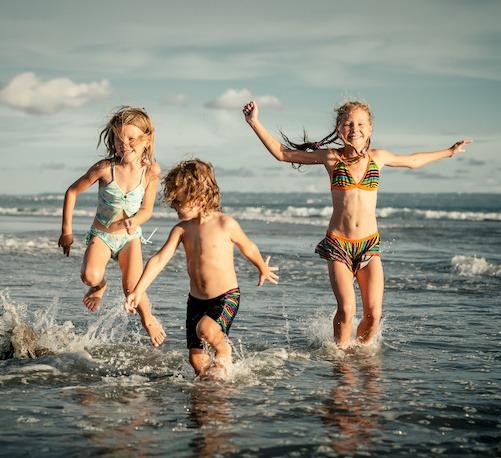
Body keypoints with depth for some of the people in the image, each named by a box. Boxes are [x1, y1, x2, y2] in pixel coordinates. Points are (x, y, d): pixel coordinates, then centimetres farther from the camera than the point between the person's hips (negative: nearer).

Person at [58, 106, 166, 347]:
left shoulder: (151, 171, -14)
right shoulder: (105, 168, -20)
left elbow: (146, 209, -4)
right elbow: (72, 192, -8)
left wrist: (133, 221, -27)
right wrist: (67, 231, -4)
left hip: (130, 235, 1)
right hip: (101, 234, -1)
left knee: (132, 287, -13)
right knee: (90, 276, -27)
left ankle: (148, 319, 20)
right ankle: (99, 285, 12)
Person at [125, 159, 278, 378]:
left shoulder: (225, 224, -13)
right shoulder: (181, 229, -2)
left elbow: (248, 248, 5)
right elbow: (159, 259, -9)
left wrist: (263, 269, 21)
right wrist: (138, 291, -19)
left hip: (226, 297, -5)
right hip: (196, 300, 5)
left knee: (206, 328, -32)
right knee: (196, 359, 4)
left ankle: (224, 351, -1)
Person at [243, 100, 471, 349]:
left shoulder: (377, 157, 7)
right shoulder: (332, 158, 0)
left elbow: (412, 161, 28)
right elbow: (281, 153, 5)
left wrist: (449, 152, 37)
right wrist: (255, 123, 0)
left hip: (369, 244, 2)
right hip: (338, 244, -2)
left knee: (374, 313, -7)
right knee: (346, 309, -18)